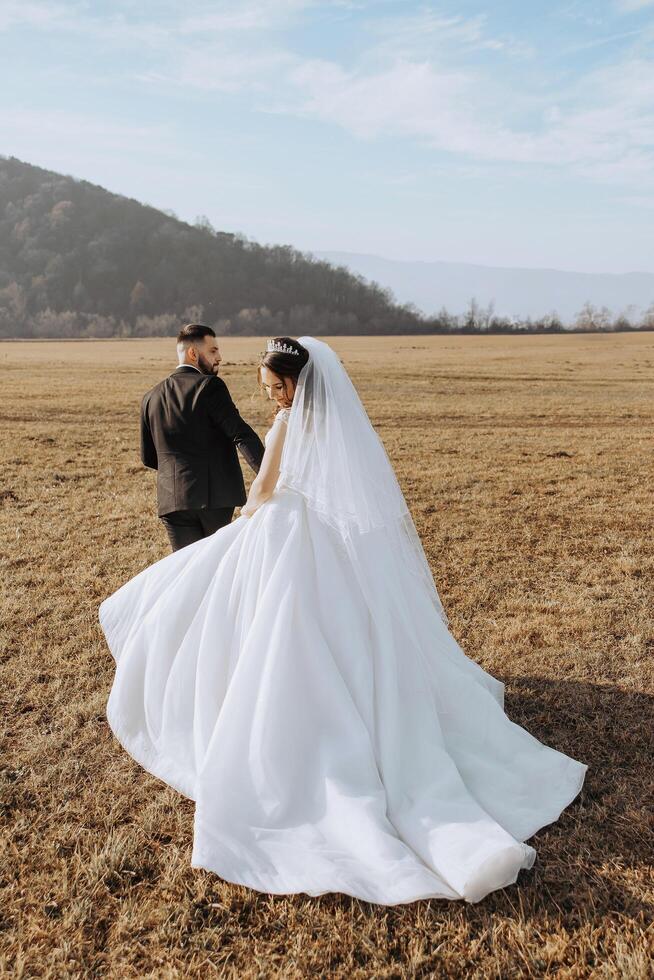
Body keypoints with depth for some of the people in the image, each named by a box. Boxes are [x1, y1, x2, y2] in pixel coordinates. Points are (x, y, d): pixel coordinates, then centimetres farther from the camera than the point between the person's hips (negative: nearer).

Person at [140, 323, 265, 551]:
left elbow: (148, 457, 15)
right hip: (216, 493, -4)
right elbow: (242, 434, -19)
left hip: (172, 497, 4)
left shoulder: (151, 397, 10)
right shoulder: (210, 386, -8)